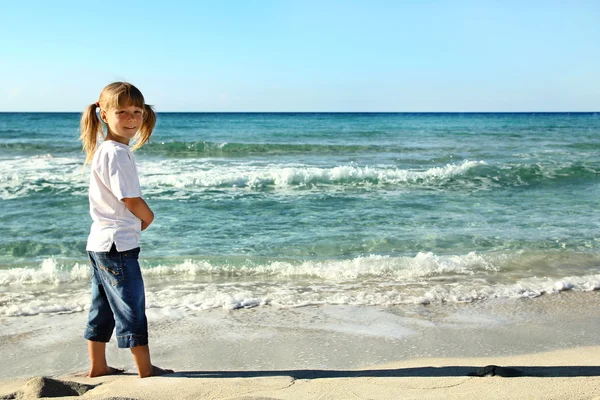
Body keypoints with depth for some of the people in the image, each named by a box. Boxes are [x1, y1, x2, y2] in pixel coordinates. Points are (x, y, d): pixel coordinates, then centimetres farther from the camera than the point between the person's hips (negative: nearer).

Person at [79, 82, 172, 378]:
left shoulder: (102, 150, 14)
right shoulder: (117, 153, -18)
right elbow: (132, 201, -17)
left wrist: (138, 219, 5)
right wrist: (149, 218, 1)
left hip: (99, 242, 10)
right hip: (118, 243, -10)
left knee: (103, 308, 16)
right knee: (132, 307, -1)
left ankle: (98, 367, 27)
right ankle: (145, 370, 9)